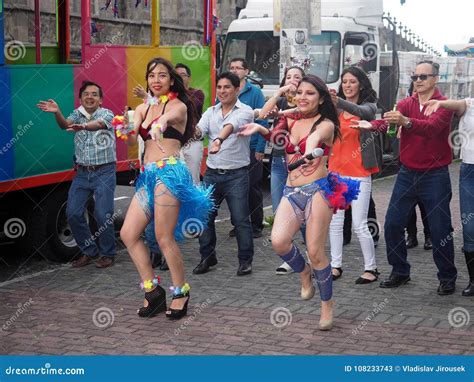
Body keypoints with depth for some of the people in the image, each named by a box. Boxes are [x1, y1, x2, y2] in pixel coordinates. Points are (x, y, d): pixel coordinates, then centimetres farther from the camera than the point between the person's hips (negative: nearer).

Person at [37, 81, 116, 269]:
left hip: (104, 172, -4)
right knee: (73, 213, -1)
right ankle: (89, 252, 14)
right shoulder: (78, 113, 9)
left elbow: (98, 124, -27)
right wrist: (57, 112, -35)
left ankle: (107, 254, 9)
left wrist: (83, 126, -49)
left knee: (103, 214, -10)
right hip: (82, 173, 5)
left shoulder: (106, 114, -4)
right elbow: (65, 124, -12)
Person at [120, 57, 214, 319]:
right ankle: (153, 291, 10)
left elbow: (170, 115, -25)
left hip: (169, 170, -7)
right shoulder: (142, 108, 17)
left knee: (164, 237, -9)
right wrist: (127, 130, -22)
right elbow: (133, 139, 1)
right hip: (148, 174, 7)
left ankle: (181, 292, 8)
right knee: (128, 234, 0)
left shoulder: (178, 106, 0)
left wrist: (161, 123, -48)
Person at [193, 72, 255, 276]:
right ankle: (207, 256, 23)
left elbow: (231, 126, -27)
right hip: (212, 173, 5)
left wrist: (219, 139, -46)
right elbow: (198, 130, -6)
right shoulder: (211, 112, 11)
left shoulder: (245, 111, -6)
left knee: (241, 219, -1)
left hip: (236, 174, -5)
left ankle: (245, 260, 13)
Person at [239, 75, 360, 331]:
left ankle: (327, 305, 16)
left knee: (315, 252, -6)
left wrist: (311, 149, -50)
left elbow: (315, 137, -29)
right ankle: (304, 272, 15)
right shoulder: (289, 120, 11)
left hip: (318, 189, -4)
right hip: (291, 191, 5)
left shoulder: (325, 124, -5)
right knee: (278, 241, -18)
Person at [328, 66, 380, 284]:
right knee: (335, 221, 8)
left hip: (359, 172, -4)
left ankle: (371, 268, 7)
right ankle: (336, 265, 18)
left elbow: (362, 112, -27)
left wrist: (339, 103, -47)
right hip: (336, 170, 4)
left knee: (359, 224, -5)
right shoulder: (336, 109, 8)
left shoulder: (369, 106, -4)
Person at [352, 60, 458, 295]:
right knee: (393, 224, 4)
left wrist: (406, 122, -48)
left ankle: (447, 278, 18)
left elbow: (432, 126, -29)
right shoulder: (405, 104, 5)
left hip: (435, 176, -4)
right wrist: (373, 125, -39)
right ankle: (400, 272, 20)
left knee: (440, 230, 1)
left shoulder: (443, 105, -8)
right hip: (407, 173, 5)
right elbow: (389, 120, -15)